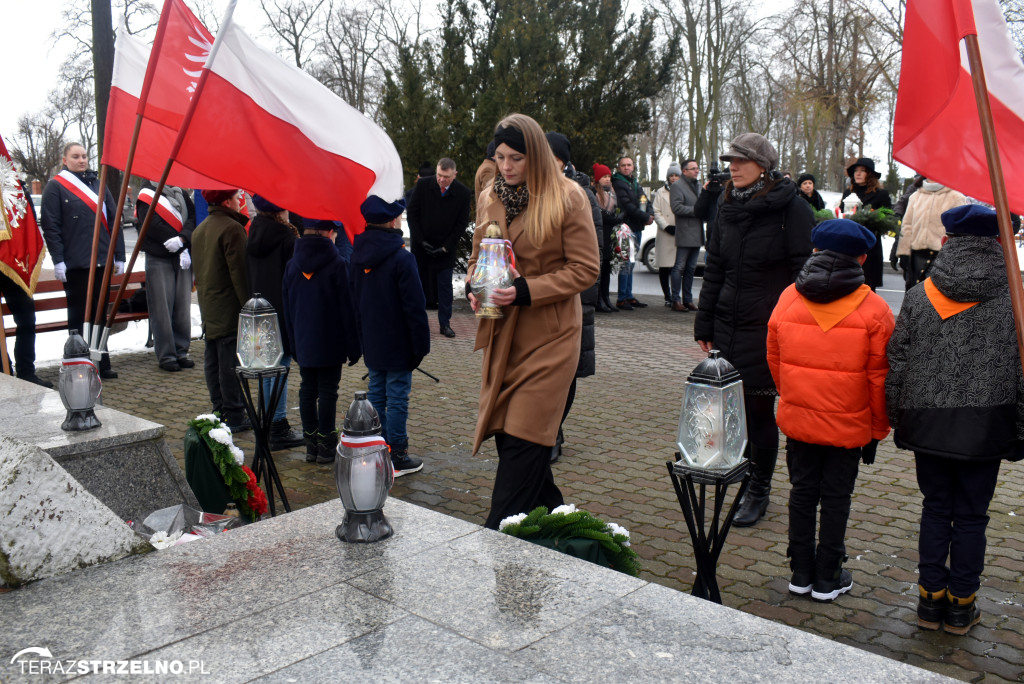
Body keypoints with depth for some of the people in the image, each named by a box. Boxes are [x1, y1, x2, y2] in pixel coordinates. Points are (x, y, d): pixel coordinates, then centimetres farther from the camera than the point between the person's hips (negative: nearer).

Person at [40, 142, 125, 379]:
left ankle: (101, 363, 17)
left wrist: (119, 256, 7)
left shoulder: (98, 185, 13)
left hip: (101, 261, 4)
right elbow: (50, 226, -5)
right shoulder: (55, 186, 0)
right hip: (74, 264, -4)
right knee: (78, 315, 3)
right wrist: (57, 260, -12)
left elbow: (113, 221, 12)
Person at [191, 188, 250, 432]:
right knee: (231, 363, -4)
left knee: (213, 361, 13)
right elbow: (239, 272, -18)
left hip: (208, 307, 9)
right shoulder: (232, 228, -14)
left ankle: (220, 410, 21)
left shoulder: (199, 229, 14)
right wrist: (248, 305, -15)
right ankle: (234, 416, 0)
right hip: (230, 307, -9)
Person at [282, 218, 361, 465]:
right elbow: (347, 309, -10)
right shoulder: (338, 265, -13)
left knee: (307, 392, 11)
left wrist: (293, 343, 17)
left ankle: (311, 444, 17)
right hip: (330, 345, -4)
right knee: (327, 393, 2)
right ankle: (326, 447, 8)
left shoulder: (291, 266, 3)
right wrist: (353, 347, -3)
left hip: (303, 344, 4)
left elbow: (287, 308, 9)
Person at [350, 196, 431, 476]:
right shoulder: (401, 258, -18)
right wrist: (421, 345, -10)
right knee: (397, 398, 0)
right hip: (397, 346, -7)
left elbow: (353, 300, 13)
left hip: (371, 344, 7)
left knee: (376, 394, 15)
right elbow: (415, 306, -17)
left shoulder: (358, 256, 5)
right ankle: (396, 457, 7)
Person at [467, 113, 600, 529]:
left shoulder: (567, 197, -7)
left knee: (522, 440, -6)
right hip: (502, 335, 6)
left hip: (548, 336, -6)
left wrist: (526, 290, -18)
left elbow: (586, 268, -9)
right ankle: (553, 514, 29)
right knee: (506, 434, 9)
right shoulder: (489, 198, 10)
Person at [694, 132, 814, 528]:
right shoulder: (728, 207, 11)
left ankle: (758, 491, 17)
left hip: (768, 328, -5)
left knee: (759, 407, 2)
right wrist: (704, 324, 13)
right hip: (728, 327, 5)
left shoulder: (791, 209, -7)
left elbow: (803, 273, -8)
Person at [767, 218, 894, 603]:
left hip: (797, 420, 3)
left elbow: (774, 360, 6)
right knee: (836, 498, 10)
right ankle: (827, 579, 21)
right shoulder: (872, 309, -11)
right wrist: (878, 428, 5)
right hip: (849, 425, -2)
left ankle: (801, 573, 24)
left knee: (802, 492, 14)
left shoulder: (788, 298, -3)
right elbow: (879, 377, -7)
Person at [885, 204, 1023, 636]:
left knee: (935, 508, 14)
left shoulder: (919, 296, 0)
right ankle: (961, 606, 20)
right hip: (985, 426, -1)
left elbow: (896, 365, 2)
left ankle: (931, 599, 21)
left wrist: (897, 420, 11)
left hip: (928, 423, 2)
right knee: (970, 515, 9)